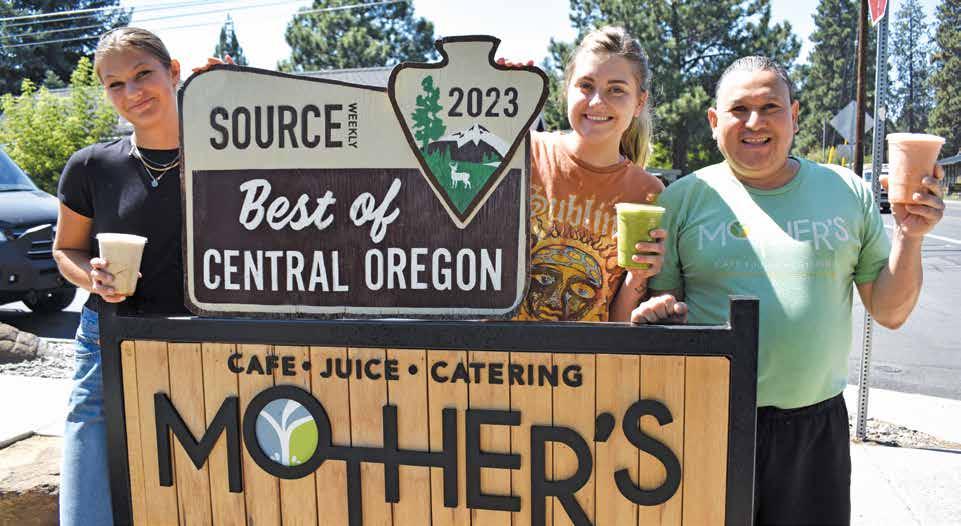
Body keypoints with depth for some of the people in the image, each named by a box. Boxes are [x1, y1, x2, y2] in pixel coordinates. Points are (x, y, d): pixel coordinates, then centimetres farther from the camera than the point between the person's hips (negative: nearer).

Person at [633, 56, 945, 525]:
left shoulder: (847, 192, 3)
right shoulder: (683, 199, -2)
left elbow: (889, 312, 5)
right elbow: (659, 300, 2)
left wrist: (909, 235, -9)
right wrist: (656, 310, -19)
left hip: (817, 428, 2)